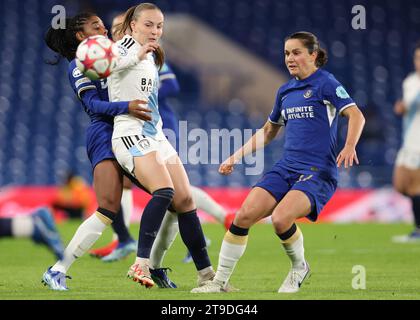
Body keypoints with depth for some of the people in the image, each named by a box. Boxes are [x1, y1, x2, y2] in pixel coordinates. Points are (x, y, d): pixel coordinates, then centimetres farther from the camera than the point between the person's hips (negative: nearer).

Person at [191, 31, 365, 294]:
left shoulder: (325, 83, -4)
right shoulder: (285, 91, 17)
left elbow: (356, 115, -15)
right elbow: (268, 131, 30)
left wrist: (349, 146, -32)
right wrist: (237, 156, 23)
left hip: (317, 173, -6)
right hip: (286, 168, 6)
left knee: (280, 218, -28)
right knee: (244, 215, -11)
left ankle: (299, 267, 2)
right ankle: (220, 281, -1)